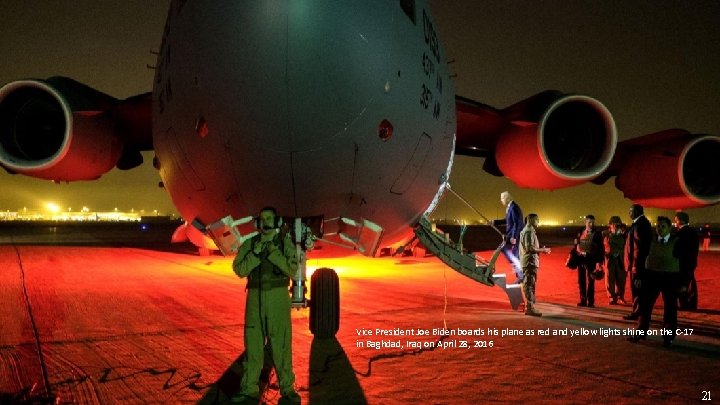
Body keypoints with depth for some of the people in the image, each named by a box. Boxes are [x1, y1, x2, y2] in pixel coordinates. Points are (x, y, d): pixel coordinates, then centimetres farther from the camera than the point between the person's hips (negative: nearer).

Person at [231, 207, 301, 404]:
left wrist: (273, 250, -22)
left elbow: (291, 269, -15)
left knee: (281, 344, 0)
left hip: (278, 298, -2)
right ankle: (249, 389, 18)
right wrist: (255, 253, -17)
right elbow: (239, 270, -4)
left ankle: (287, 388, 13)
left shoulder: (286, 243, -2)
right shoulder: (249, 244, 4)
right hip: (255, 298, 2)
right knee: (253, 343, 7)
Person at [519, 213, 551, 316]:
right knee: (529, 284, -10)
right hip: (530, 261, -11)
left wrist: (541, 249, 15)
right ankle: (530, 307, -10)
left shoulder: (526, 230, 18)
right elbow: (529, 248, -22)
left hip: (527, 261, 11)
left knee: (528, 284, 15)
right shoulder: (529, 231, -14)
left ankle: (529, 306, 22)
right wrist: (543, 250, -12)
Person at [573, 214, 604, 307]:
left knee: (590, 281, -1)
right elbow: (577, 246, 16)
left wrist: (599, 262, -12)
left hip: (591, 260, -4)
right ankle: (583, 300, 17)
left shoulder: (597, 234, -2)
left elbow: (600, 249, -6)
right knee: (581, 281, 8)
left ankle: (590, 301, 6)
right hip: (581, 260, 4)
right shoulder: (581, 233, 10)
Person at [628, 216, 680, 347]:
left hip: (670, 278, -2)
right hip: (651, 276, 2)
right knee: (645, 305, 8)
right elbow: (642, 259, 5)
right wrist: (639, 277, -1)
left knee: (670, 308, 7)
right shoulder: (650, 241, 3)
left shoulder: (677, 242, -3)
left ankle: (668, 337, 19)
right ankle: (641, 332, 21)